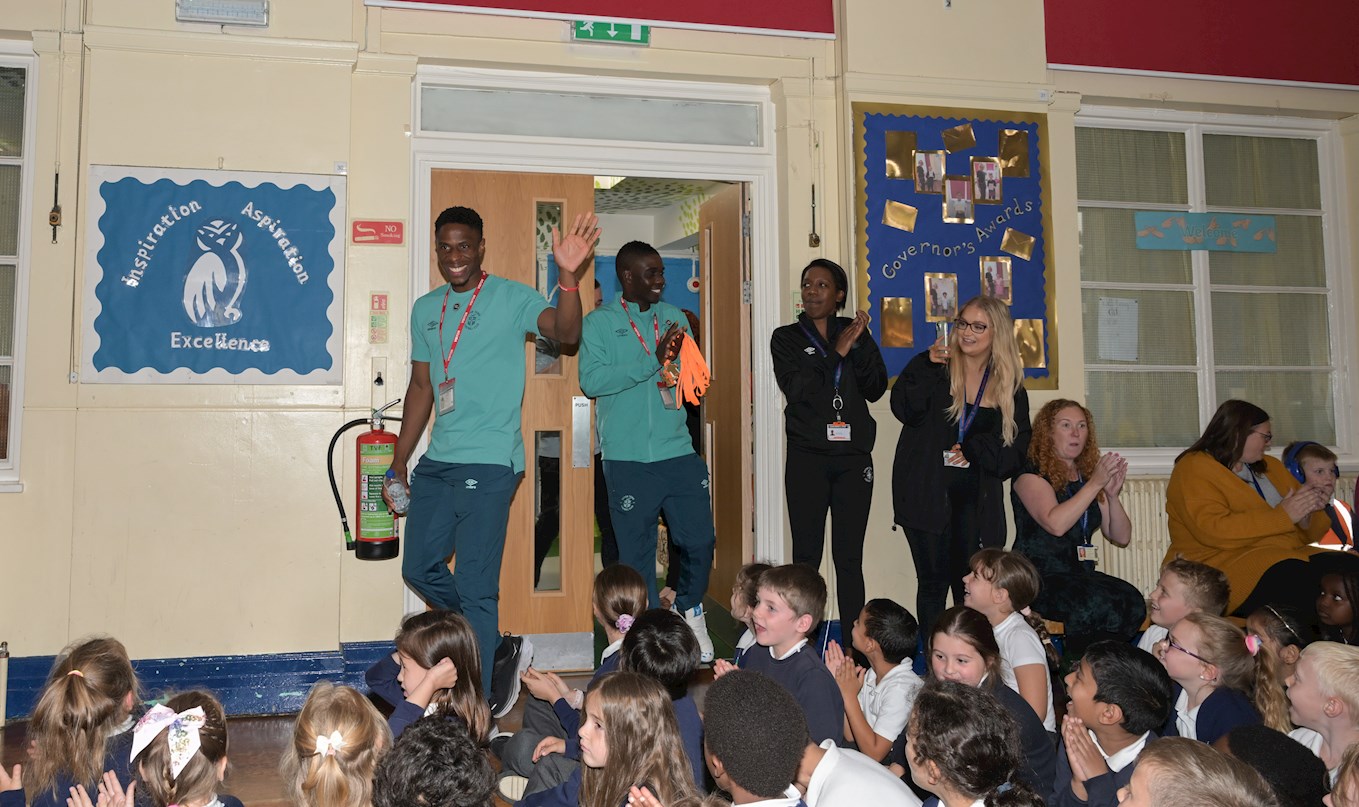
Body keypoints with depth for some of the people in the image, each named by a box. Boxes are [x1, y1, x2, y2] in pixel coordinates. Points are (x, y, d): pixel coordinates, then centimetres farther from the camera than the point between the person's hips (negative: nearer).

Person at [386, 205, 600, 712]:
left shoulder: (512, 299, -4)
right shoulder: (426, 309, 14)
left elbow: (565, 333, -22)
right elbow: (421, 389, 19)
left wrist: (568, 277, -38)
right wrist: (398, 463, 17)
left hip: (490, 464, -7)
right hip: (437, 462, 7)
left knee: (475, 586, -5)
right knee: (420, 568, 11)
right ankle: (501, 649, 29)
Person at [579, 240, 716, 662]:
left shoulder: (674, 317, 15)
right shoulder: (599, 322, 1)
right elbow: (591, 380, -14)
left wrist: (679, 361, -7)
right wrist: (652, 361, -17)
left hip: (678, 453, 4)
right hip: (628, 460, -3)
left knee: (700, 541, 3)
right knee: (636, 554, 4)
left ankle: (690, 610, 31)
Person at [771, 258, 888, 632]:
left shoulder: (856, 333, 12)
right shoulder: (786, 338, 7)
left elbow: (876, 389, 3)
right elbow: (796, 389, -8)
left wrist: (860, 344, -9)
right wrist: (836, 352, -10)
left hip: (853, 457, 2)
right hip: (807, 457, -1)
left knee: (850, 558, 2)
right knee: (806, 556, -2)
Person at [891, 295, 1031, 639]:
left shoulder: (1010, 386, 10)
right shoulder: (935, 368, 3)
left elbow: (1016, 449, 8)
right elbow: (905, 410, -13)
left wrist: (973, 450, -5)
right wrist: (926, 365, -22)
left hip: (976, 498, 2)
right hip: (928, 492, -2)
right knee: (934, 581, -3)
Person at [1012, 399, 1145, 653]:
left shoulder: (1088, 477, 17)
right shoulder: (1031, 476, -1)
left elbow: (1121, 537, 13)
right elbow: (1056, 524, -19)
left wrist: (1112, 495, -4)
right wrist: (1095, 484, -17)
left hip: (1081, 575, 6)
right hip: (1037, 578, -6)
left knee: (1132, 602, -24)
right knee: (1098, 605, -33)